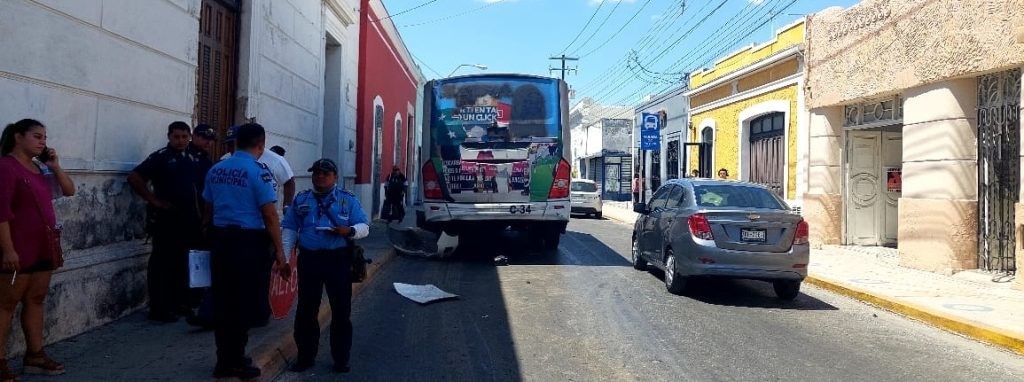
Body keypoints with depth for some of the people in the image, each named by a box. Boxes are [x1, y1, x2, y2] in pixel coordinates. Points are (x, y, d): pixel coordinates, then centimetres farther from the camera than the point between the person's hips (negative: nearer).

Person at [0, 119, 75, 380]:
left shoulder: (40, 168, 11)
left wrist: (55, 166, 2)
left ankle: (35, 355, 17)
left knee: (36, 300, 11)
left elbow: (69, 191, 16)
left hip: (44, 247, 8)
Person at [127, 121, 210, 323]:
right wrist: (154, 200, -13)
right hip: (166, 219, -6)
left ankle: (180, 303, 25)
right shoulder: (160, 157, -4)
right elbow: (134, 178, -11)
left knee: (182, 262, 14)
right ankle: (158, 309, 5)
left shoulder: (196, 158, 10)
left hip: (191, 220, 6)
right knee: (162, 263, 0)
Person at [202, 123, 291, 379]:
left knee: (223, 301, 13)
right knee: (245, 303, 6)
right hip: (249, 242, -6)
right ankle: (236, 362, 15)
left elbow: (209, 210, 15)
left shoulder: (215, 170, 9)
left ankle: (224, 361, 23)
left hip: (220, 240, 6)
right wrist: (279, 252, -11)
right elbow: (269, 216, -15)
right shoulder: (258, 171, -12)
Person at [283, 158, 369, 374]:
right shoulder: (301, 200, 11)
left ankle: (341, 359, 16)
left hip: (338, 260, -1)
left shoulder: (348, 200, 6)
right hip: (309, 259, 2)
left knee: (341, 311, 3)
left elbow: (364, 227, 3)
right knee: (306, 310, 7)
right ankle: (305, 357, 21)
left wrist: (349, 231, -19)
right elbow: (290, 230, 11)